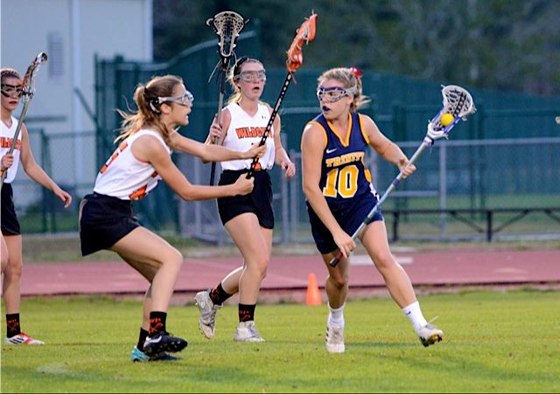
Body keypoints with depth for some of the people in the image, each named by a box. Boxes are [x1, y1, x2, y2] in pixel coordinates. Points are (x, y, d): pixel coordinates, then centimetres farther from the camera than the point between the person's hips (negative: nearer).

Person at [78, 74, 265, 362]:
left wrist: (244, 154, -1)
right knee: (171, 258, -18)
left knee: (162, 273, 10)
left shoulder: (164, 135, 11)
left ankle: (145, 347, 12)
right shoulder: (151, 142, -19)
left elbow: (205, 151, 14)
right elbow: (186, 191, -14)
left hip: (114, 214, 10)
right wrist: (234, 189, -9)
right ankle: (156, 333, -29)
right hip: (105, 216, -10)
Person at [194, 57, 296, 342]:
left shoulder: (270, 114, 8)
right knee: (259, 259, -18)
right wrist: (213, 138, -32)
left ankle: (212, 298, 31)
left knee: (257, 267, 6)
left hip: (262, 189, 7)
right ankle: (245, 326, -8)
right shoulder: (228, 114, -8)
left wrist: (285, 161, -1)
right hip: (234, 190, -7)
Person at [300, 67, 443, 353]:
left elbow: (384, 146, 16)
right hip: (326, 210, -2)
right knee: (339, 278, 8)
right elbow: (310, 187, -25)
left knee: (384, 259, -17)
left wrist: (400, 160, -8)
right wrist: (336, 231, -28)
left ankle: (420, 325, -22)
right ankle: (335, 322, 42)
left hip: (362, 200, 2)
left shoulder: (363, 124, -8)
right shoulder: (315, 132, -22)